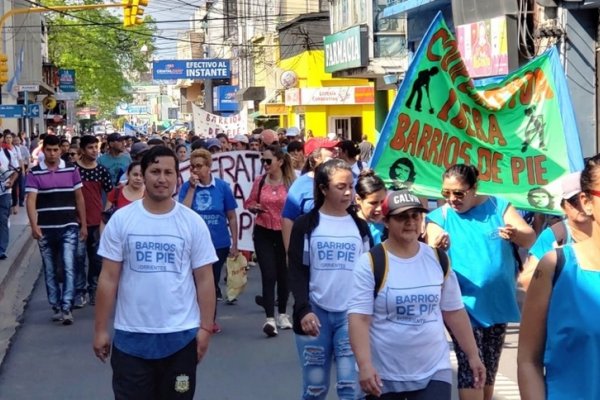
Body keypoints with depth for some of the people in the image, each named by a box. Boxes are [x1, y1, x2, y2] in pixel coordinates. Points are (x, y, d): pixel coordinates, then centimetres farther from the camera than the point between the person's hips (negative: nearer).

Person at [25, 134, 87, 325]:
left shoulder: (71, 170, 3)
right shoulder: (34, 173, -1)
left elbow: (79, 198, 8)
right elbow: (31, 200, -9)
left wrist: (83, 225, 7)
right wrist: (34, 225, -22)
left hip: (69, 227, 0)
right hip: (45, 229, 0)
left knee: (69, 267, -8)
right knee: (50, 270, 10)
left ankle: (66, 308, -7)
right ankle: (55, 307, 20)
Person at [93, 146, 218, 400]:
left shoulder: (193, 223, -2)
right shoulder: (121, 220, -3)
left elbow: (204, 279, 1)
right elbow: (108, 279, -1)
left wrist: (205, 327, -4)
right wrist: (100, 329, -2)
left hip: (181, 336, 1)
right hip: (131, 336, 0)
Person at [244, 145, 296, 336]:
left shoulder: (291, 182, -8)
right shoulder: (259, 181, 1)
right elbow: (249, 202, 11)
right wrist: (254, 207, -10)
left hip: (285, 233, -1)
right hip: (263, 233, 1)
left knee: (283, 274, 13)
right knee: (268, 275, -8)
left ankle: (282, 314, 30)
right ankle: (270, 318, -10)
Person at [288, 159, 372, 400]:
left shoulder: (360, 227, 10)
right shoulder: (305, 225, 2)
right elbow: (297, 272, -1)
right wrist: (303, 310, -14)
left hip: (352, 314, 1)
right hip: (315, 312, -1)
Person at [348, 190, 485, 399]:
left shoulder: (438, 260, 3)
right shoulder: (371, 263, -10)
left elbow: (454, 312, 11)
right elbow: (359, 317, -15)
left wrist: (473, 355, 10)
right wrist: (365, 365, -25)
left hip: (434, 372, 3)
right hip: (384, 375, -2)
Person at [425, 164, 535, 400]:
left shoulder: (498, 206, 0)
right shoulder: (440, 217, -4)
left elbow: (530, 239, -7)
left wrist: (516, 234, -30)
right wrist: (436, 248, -35)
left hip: (497, 302, 3)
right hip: (464, 305, -3)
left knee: (490, 365, 16)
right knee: (470, 367, -10)